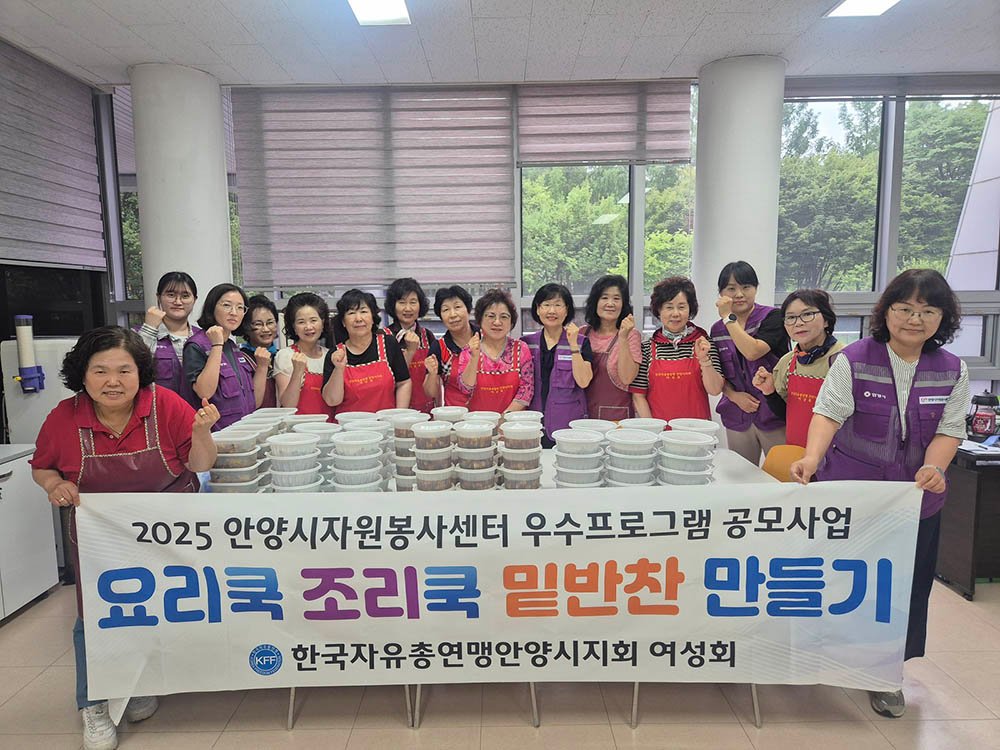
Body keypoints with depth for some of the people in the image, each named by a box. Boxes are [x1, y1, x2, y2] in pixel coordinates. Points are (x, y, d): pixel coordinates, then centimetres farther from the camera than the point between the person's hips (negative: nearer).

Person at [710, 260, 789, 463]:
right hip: (737, 417, 4)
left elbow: (752, 352, -22)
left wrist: (728, 317, -15)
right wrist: (734, 395, -7)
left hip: (774, 414, -4)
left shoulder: (773, 317, -6)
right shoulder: (717, 330, 8)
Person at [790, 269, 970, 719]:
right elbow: (828, 412, -16)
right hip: (848, 493, -2)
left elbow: (949, 428, -1)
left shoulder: (952, 371, 0)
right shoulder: (854, 360, -9)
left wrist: (934, 468, -21)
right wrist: (812, 457, -33)